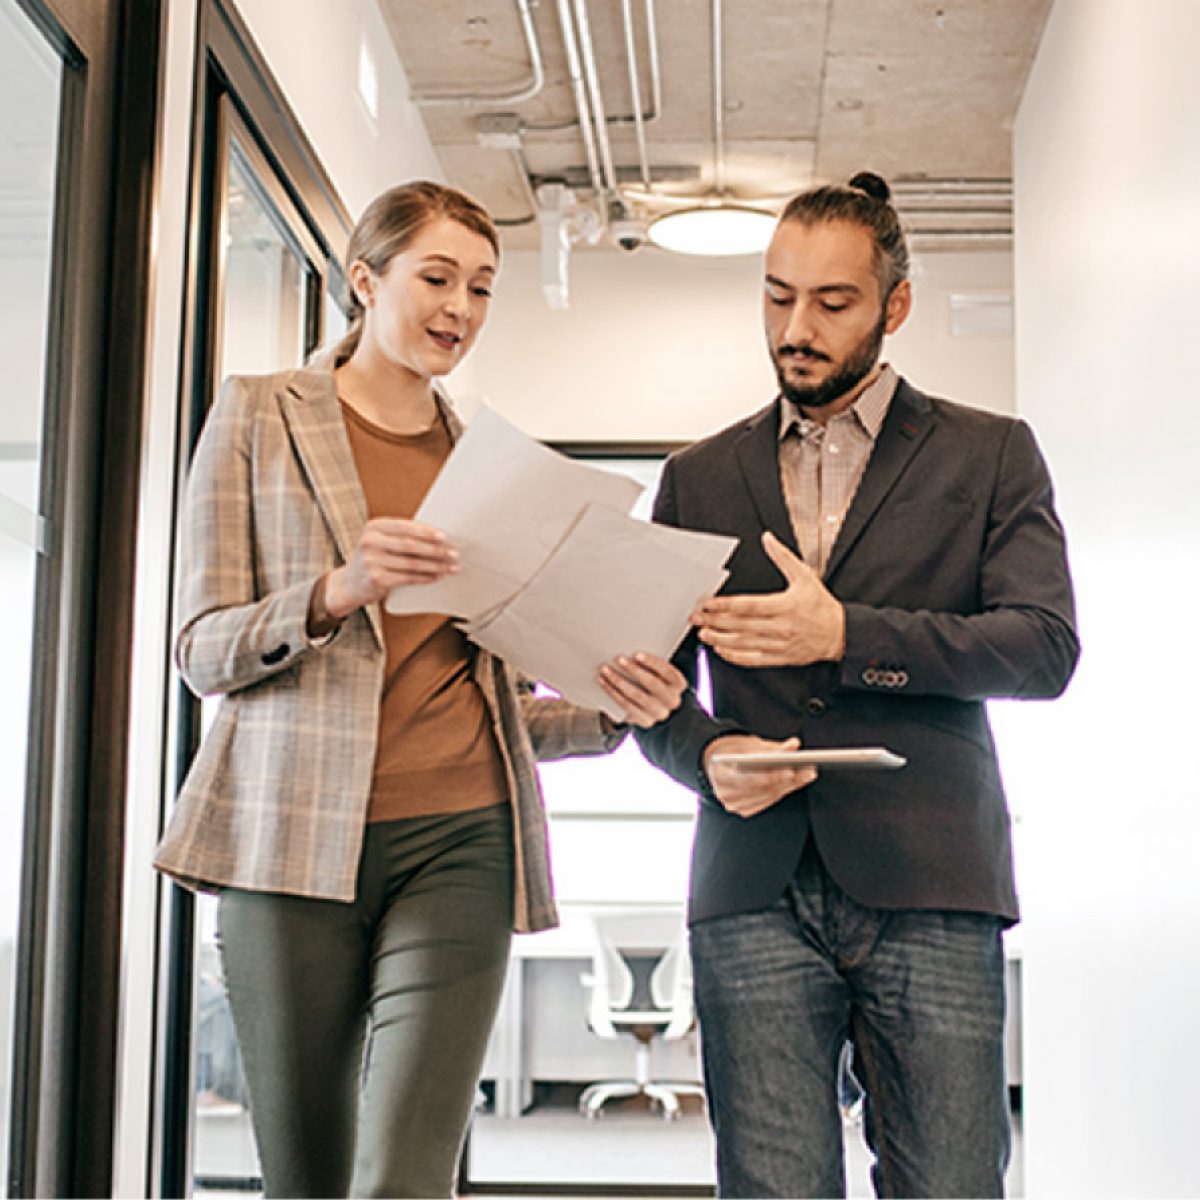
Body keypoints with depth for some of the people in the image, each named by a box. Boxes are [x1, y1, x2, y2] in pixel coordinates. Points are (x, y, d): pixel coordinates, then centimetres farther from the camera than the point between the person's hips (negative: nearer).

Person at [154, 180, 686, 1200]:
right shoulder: (260, 416, 9)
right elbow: (204, 650, 2)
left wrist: (614, 709, -1)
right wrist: (336, 591, -17)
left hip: (458, 840, 2)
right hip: (295, 834, -2)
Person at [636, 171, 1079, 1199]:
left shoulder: (991, 455, 11)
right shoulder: (699, 478, 18)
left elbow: (1046, 645, -2)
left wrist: (846, 634, -13)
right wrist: (706, 755, -5)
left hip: (929, 884, -1)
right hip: (756, 891, 2)